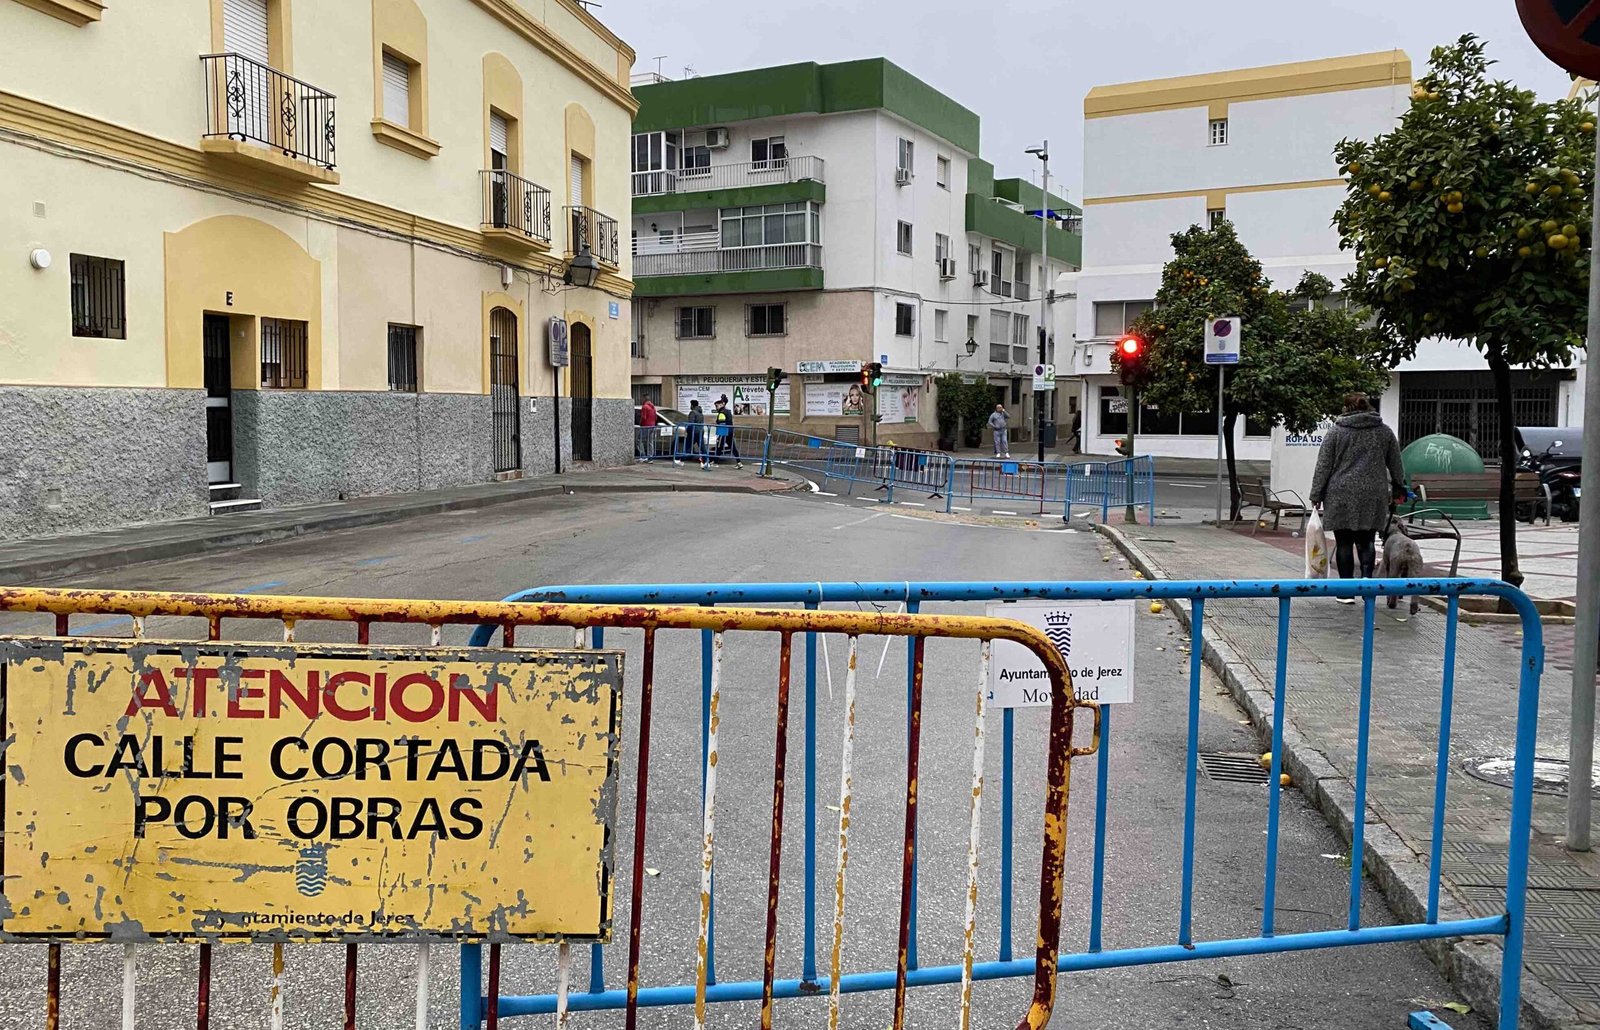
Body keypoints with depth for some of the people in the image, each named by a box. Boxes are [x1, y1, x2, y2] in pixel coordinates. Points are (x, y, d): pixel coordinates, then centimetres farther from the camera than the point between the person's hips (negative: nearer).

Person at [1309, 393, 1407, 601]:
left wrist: (1316, 495, 3)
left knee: (1344, 543, 3)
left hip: (1342, 495, -2)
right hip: (1373, 496, 2)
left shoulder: (1336, 432, 0)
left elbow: (1323, 467, -1)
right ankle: (1367, 577, -11)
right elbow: (1396, 465, 15)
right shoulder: (1385, 431, 8)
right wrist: (1398, 489, 27)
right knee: (1365, 541, 12)